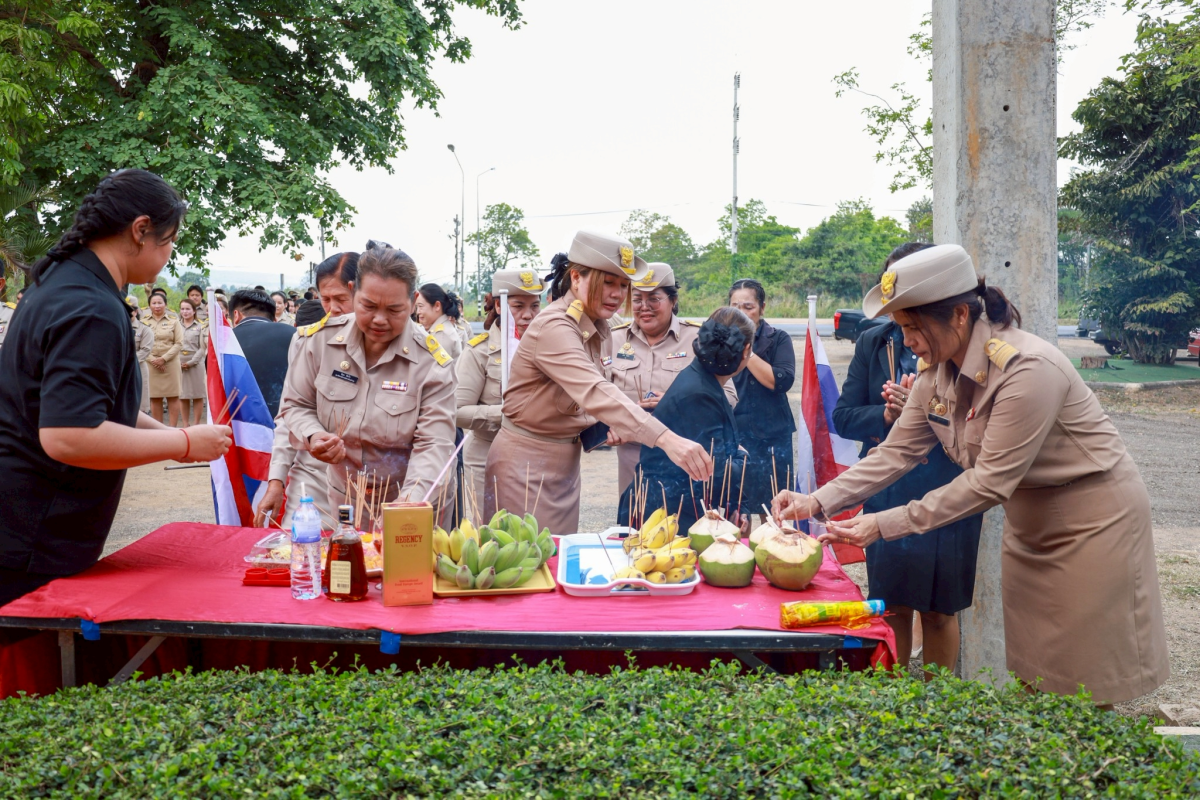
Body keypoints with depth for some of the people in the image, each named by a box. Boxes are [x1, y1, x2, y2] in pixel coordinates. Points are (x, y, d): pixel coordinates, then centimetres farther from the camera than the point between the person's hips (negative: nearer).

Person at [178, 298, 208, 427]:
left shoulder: (201, 327, 2)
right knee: (182, 396, 5)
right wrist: (178, 362, -8)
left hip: (196, 364, -3)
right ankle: (185, 424, 12)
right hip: (179, 365, 3)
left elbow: (202, 348, -4)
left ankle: (196, 424, 6)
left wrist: (191, 362, -12)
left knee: (197, 396, 0)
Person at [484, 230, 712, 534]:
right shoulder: (554, 327, -23)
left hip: (567, 457, 8)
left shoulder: (599, 328, 4)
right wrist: (667, 440, -48)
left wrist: (608, 426, -6)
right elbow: (595, 392, -38)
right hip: (528, 460, -8)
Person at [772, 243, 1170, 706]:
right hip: (1028, 518, 7)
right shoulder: (935, 369, -5)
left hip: (1091, 516, -7)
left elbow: (989, 483, -29)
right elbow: (896, 453, -2)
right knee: (1031, 674, 13)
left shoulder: (1028, 369, -30)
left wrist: (884, 525, -30)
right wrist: (818, 502, -14)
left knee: (1083, 689, 1)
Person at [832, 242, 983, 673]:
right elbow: (844, 416, 4)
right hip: (886, 494, 3)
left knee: (939, 610, 11)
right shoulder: (873, 342, 5)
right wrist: (887, 414, -13)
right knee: (892, 606, 12)